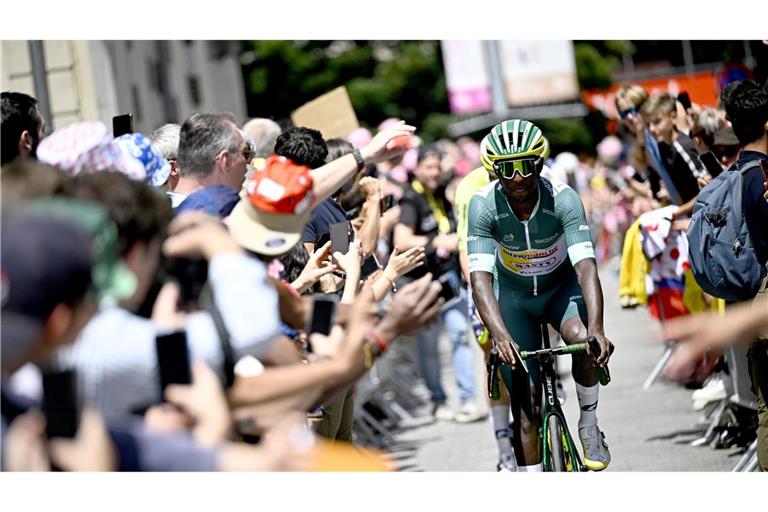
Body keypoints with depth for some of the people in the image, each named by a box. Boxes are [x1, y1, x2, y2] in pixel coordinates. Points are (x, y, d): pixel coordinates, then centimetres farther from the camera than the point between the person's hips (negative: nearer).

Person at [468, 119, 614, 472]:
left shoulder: (563, 199, -28)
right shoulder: (483, 206, -27)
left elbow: (586, 267, -36)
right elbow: (480, 278, -34)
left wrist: (596, 328, -52)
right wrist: (500, 336, -50)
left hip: (561, 286, 0)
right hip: (513, 293, 1)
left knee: (583, 341, -32)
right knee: (525, 395, -7)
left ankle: (589, 424, -5)